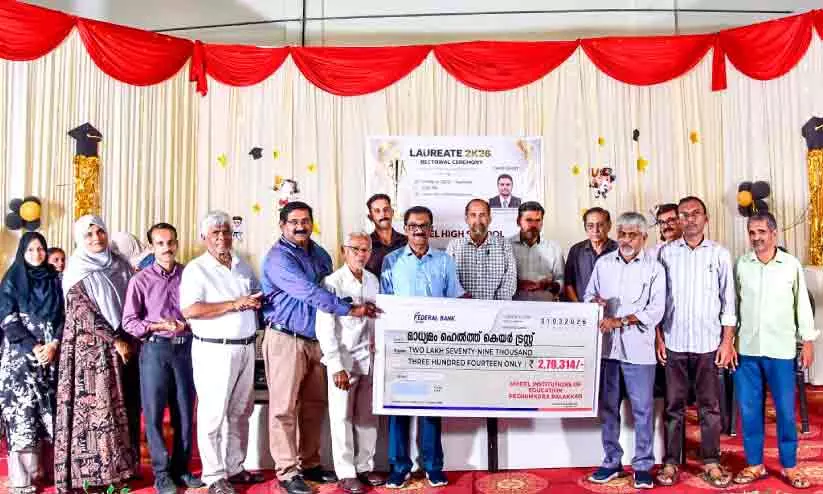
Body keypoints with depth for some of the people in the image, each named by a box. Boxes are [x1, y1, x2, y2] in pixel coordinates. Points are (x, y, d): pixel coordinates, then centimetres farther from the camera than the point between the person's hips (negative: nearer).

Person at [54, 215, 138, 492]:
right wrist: (116, 340, -12)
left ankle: (120, 466, 17)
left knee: (121, 405, 7)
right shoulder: (76, 270, -4)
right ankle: (92, 471, 7)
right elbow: (84, 313, -10)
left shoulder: (119, 264, 9)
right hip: (90, 347, -5)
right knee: (93, 405, -2)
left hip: (124, 343, 5)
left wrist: (130, 339, 5)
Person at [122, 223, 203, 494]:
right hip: (155, 350, -2)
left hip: (185, 348, 2)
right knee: (154, 413, 3)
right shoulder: (141, 280, -1)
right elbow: (129, 321, -3)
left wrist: (188, 324, -13)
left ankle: (181, 468, 22)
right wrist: (158, 326, -16)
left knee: (185, 412, 9)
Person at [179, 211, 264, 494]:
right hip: (214, 350, -6)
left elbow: (258, 296, 24)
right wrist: (234, 304, -18)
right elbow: (189, 310, -19)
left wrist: (256, 301, 0)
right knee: (213, 414, 0)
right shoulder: (196, 269, -7)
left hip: (245, 348, 6)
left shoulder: (243, 267, 13)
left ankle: (234, 468, 26)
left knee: (240, 412, 14)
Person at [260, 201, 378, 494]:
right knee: (285, 407, 0)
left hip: (315, 339, 7)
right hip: (286, 340, -7)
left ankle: (309, 464, 26)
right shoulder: (279, 257, -11)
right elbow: (309, 292, -20)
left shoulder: (319, 254, 14)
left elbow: (330, 289, 20)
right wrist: (351, 310, -18)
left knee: (314, 405, 13)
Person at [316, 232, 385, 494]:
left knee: (367, 417, 11)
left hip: (369, 359, 5)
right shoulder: (332, 282, -9)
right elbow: (324, 328, -11)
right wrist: (337, 366, -15)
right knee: (343, 418, 3)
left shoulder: (373, 281, 8)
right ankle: (346, 473, 15)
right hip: (343, 359, -5)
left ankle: (365, 467, 25)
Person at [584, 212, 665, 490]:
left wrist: (620, 321, -17)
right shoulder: (603, 263, 8)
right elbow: (589, 295, 12)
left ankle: (643, 466, 17)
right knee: (608, 407, 11)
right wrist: (594, 301, -12)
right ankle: (611, 462, 24)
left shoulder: (654, 269, -1)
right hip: (606, 346, 3)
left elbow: (655, 311, -8)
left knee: (642, 409, 4)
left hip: (638, 349, -3)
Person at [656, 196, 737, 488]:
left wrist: (728, 341, 0)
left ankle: (711, 462, 20)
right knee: (674, 406, 7)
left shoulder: (720, 254, 4)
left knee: (710, 406, 7)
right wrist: (658, 338, -1)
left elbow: (728, 300, 5)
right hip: (674, 343, 0)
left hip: (709, 343, 0)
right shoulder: (666, 253, 3)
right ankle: (670, 462, 16)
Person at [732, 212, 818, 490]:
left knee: (785, 410, 6)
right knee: (749, 409, 7)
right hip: (746, 348, 1)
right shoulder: (741, 265, 2)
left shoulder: (792, 265, 0)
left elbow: (802, 305, 4)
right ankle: (754, 464, 20)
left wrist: (808, 342, 2)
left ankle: (789, 466, 21)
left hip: (781, 349, -1)